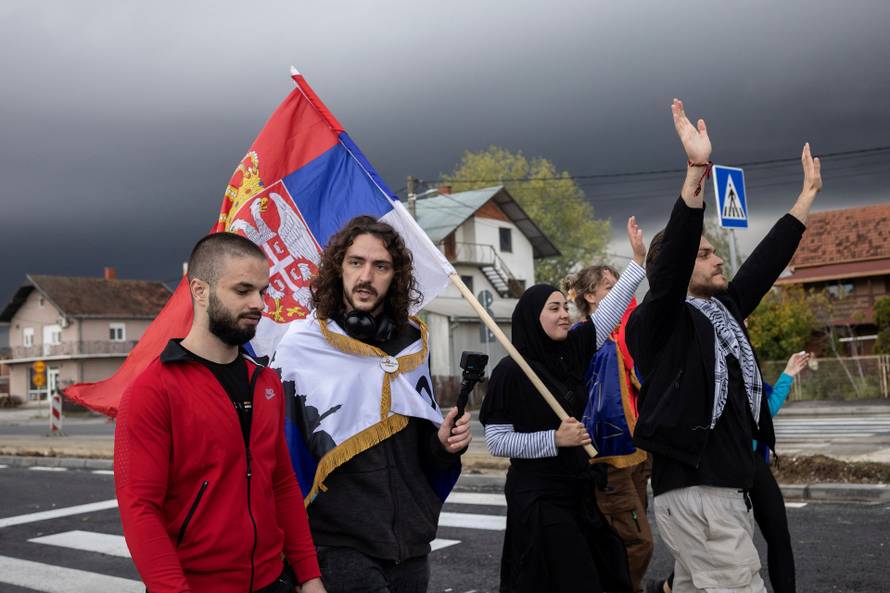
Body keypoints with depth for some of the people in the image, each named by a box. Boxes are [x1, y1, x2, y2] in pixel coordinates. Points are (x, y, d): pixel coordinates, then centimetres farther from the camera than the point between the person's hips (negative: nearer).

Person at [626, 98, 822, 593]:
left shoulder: (722, 311, 15)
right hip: (695, 494, -9)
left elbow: (766, 261, 23)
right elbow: (671, 258, -25)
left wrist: (808, 194, 28)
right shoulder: (657, 321, -8)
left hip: (726, 488, 9)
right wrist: (697, 172, -33)